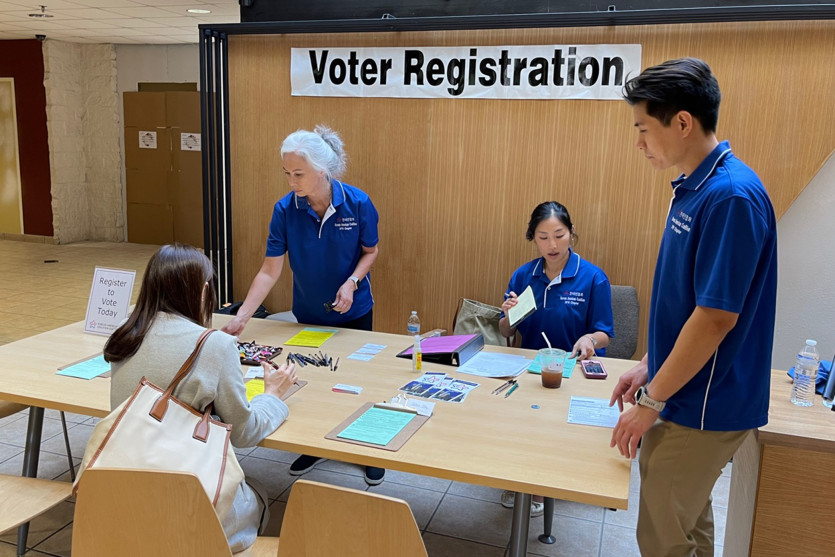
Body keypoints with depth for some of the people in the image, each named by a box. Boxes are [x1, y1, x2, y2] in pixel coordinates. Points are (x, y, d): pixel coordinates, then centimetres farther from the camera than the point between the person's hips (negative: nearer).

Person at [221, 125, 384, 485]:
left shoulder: (357, 204, -21)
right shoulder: (285, 209, -19)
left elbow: (370, 251, -6)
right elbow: (270, 270, -18)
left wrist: (351, 282, -24)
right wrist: (241, 317, -25)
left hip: (353, 312, -1)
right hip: (308, 314, 1)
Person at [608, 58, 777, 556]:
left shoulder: (732, 195, -22)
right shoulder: (693, 188, 7)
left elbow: (716, 317, -24)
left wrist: (651, 401, -17)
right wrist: (648, 367, 15)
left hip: (704, 408, -9)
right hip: (687, 399, 9)